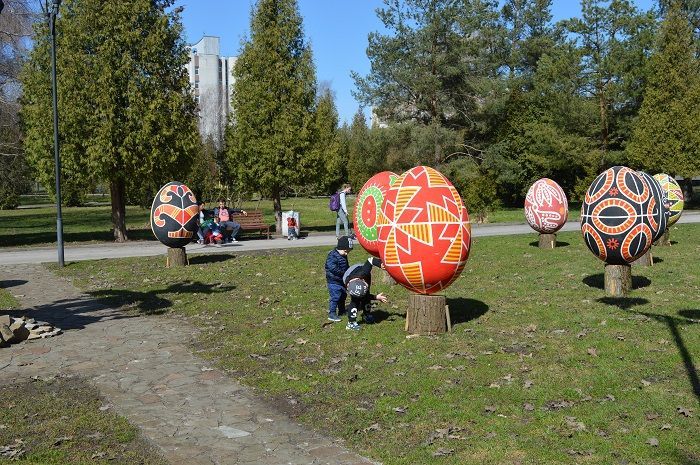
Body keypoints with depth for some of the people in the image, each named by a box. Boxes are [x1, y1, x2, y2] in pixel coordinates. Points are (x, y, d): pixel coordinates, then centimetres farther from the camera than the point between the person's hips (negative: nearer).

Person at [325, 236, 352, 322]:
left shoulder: (343, 256, 10)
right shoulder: (332, 256, -20)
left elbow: (346, 266, 22)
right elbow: (333, 268, -28)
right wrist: (343, 272, -26)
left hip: (342, 281, 9)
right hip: (334, 281, -9)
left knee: (343, 296, 20)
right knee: (335, 297, -10)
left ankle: (342, 310, 37)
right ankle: (332, 314, -4)